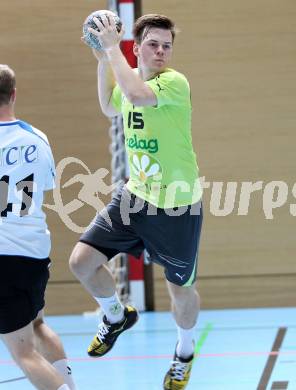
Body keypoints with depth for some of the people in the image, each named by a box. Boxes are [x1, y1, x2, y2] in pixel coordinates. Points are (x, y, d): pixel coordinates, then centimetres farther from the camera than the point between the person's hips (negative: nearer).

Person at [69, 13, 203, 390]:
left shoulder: (175, 82, -20)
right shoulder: (129, 77, 3)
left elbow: (139, 94, -42)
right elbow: (109, 107, 27)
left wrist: (112, 46, -30)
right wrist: (102, 59, 14)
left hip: (177, 205, -6)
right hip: (134, 195, 6)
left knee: (181, 289, 8)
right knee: (82, 260, -4)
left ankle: (184, 353, 38)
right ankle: (116, 317, 26)